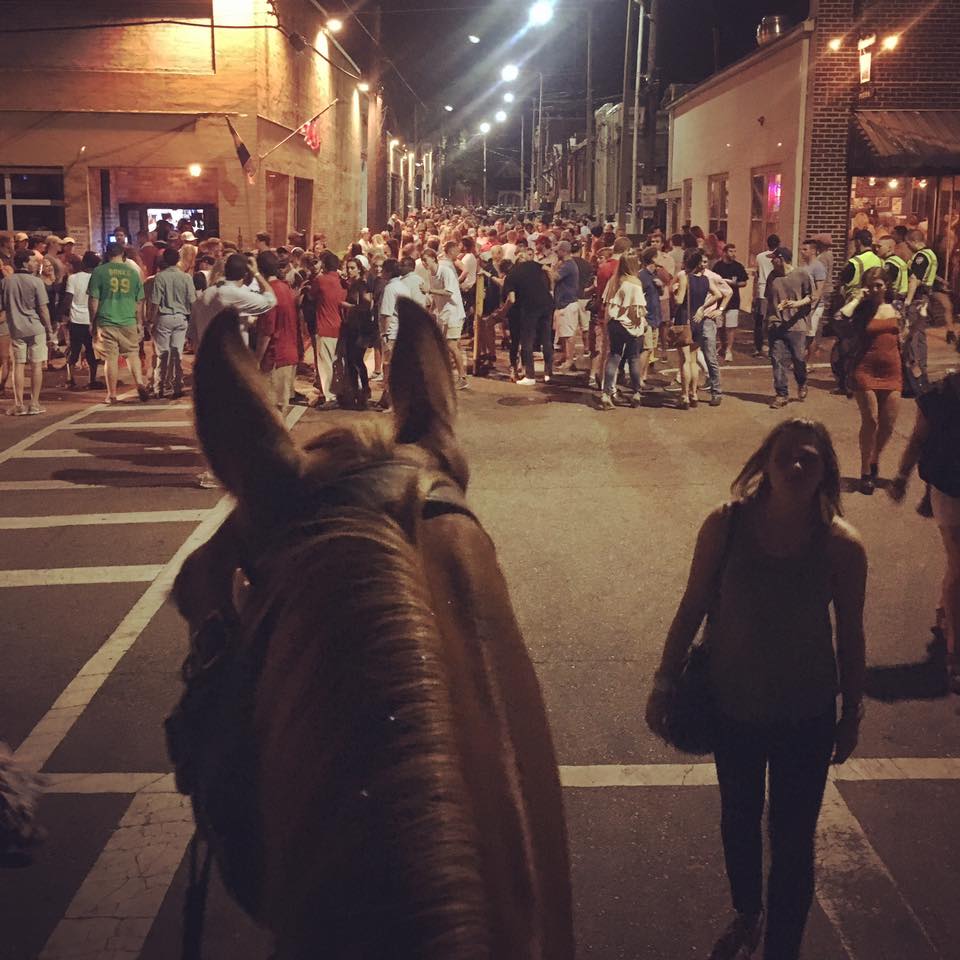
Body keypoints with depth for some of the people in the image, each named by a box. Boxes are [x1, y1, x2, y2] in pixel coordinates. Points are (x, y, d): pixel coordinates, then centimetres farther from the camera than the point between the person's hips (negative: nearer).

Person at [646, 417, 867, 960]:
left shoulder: (841, 544, -16)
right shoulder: (727, 524, -15)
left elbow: (851, 634, -5)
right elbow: (693, 608, -6)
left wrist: (853, 713, 3)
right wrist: (665, 683, -2)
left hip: (806, 715, -2)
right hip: (734, 704, 2)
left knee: (793, 839, 4)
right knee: (739, 819, 23)